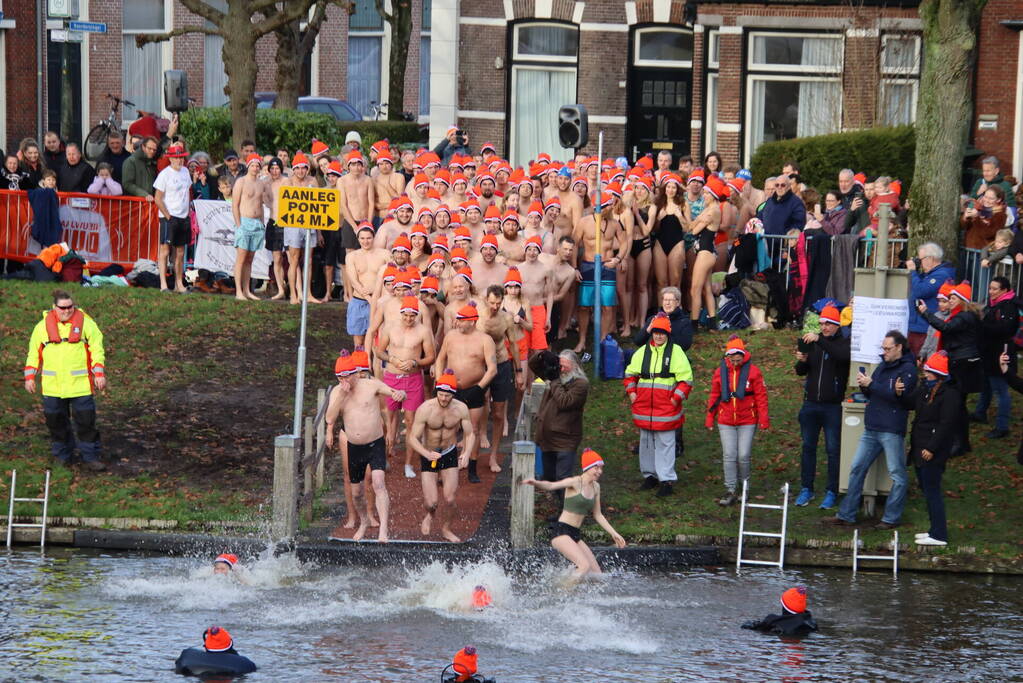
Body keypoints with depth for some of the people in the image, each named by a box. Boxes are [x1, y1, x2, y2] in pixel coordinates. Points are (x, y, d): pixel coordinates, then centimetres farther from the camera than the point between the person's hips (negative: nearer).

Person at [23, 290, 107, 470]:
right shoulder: (42, 326, 4)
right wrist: (29, 377, 7)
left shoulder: (85, 323, 1)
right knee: (56, 421, 6)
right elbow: (33, 353, 11)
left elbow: (97, 350, 3)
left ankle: (90, 457, 7)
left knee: (86, 421, -3)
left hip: (80, 385, -1)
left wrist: (99, 374, -5)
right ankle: (62, 455, 22)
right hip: (52, 386, 1)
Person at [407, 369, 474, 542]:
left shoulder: (461, 409, -16)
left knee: (450, 499, -4)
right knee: (430, 503, -6)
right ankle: (430, 515, 33)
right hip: (429, 456, -2)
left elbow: (470, 434, -5)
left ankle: (446, 528, 26)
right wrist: (427, 454, -37)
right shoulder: (425, 409, -24)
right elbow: (413, 438, -20)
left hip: (450, 455, 2)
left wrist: (466, 453, -25)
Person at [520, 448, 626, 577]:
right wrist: (535, 483, -46)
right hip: (561, 531, -8)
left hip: (574, 535, 8)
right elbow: (551, 486, -26)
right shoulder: (575, 482, -10)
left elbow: (598, 515, 23)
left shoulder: (596, 487, 14)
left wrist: (613, 533, 20)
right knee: (585, 566, -26)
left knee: (596, 573, 5)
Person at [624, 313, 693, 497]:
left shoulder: (676, 352, -4)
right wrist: (631, 392, 7)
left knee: (665, 443, -5)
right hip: (643, 406, 5)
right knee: (646, 442, 13)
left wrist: (676, 397, -12)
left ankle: (666, 480, -2)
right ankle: (650, 475, 25)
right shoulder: (642, 352, 9)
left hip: (666, 407, -5)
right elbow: (630, 373, 20)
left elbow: (686, 378, -4)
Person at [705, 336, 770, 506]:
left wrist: (763, 419, -6)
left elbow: (761, 396, -3)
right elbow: (714, 396, 10)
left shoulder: (753, 371, -6)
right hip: (725, 422, 2)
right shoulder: (720, 372, 2)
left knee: (743, 456, -2)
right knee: (729, 456, -2)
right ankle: (730, 491, 3)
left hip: (747, 422, -2)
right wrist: (710, 418, 10)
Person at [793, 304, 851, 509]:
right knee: (808, 447, 8)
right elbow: (801, 371, 12)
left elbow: (844, 355, -27)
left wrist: (820, 340, -31)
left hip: (833, 406, -4)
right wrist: (801, 361, -11)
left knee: (833, 450, -1)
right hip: (811, 404, 4)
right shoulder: (813, 342, 11)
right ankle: (806, 489, 16)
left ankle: (831, 492, 5)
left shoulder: (844, 343, -2)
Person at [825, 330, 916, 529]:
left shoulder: (907, 369, -8)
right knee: (857, 469, 8)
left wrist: (871, 384, -17)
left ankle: (892, 518, 5)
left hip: (891, 430, -9)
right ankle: (846, 515, 13)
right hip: (872, 428, 9)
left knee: (897, 475, -1)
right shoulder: (883, 365, 17)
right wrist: (864, 386, 0)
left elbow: (897, 395, -20)